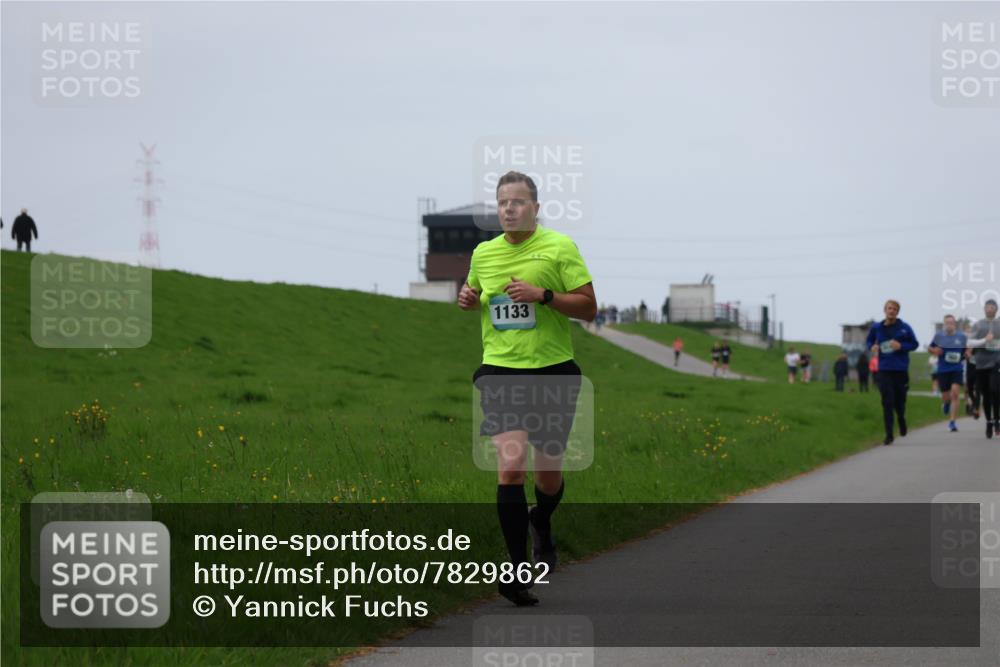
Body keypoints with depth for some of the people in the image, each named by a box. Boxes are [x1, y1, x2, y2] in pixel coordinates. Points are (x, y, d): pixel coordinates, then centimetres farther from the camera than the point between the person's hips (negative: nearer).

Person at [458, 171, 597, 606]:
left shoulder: (560, 247, -3)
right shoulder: (483, 253, 7)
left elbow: (589, 307, -6)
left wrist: (543, 295, -20)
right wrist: (468, 299, 3)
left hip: (554, 372, -1)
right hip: (500, 370, 1)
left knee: (549, 473, 9)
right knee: (510, 465, -17)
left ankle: (541, 522, 45)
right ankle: (517, 569, -15)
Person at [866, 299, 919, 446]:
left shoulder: (904, 328, -3)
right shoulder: (876, 328, 3)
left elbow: (914, 344, 2)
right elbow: (869, 341, 17)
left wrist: (901, 346, -16)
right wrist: (872, 347, -6)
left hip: (901, 369, 0)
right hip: (884, 369, 0)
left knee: (900, 400, 9)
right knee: (887, 403, -7)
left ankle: (901, 419, 44)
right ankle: (889, 435, -4)